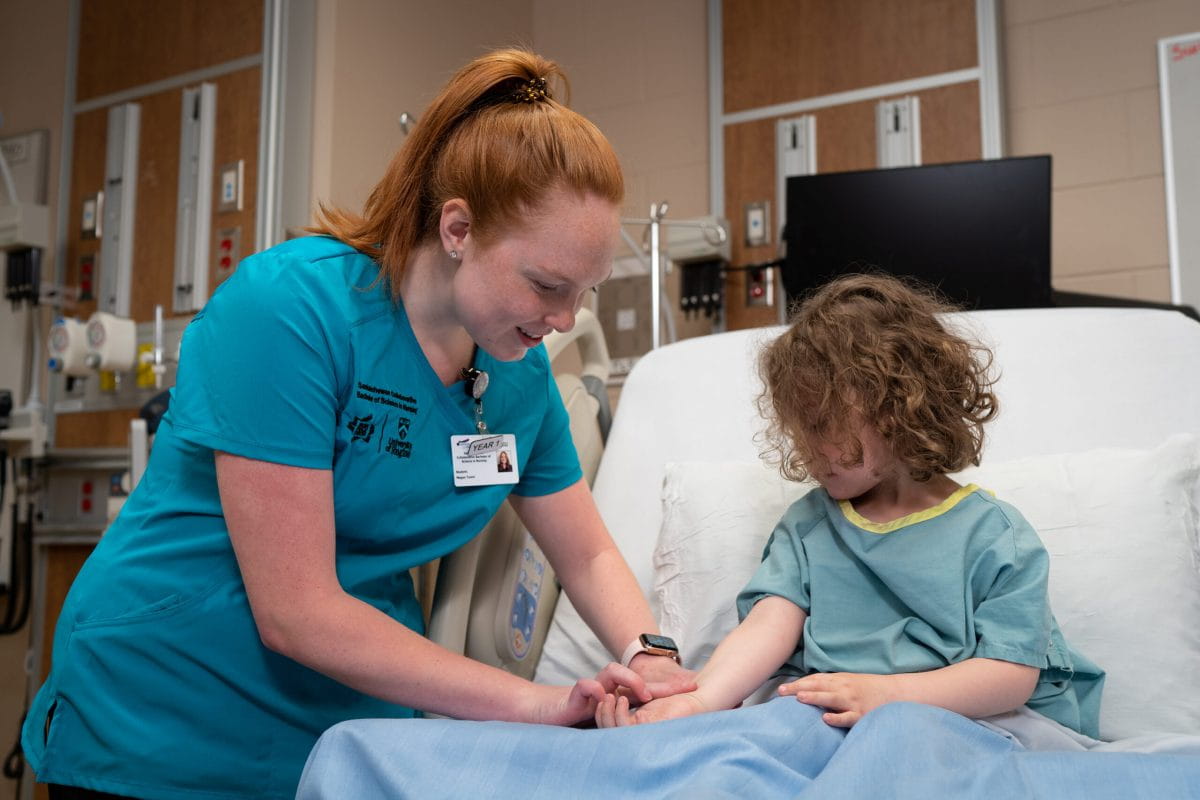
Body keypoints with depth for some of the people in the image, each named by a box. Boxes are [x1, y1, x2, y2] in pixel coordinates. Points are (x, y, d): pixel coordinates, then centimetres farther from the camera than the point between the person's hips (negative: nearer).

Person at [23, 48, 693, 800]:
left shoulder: (521, 369, -5)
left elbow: (588, 555, 5)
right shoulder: (290, 305, -24)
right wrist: (538, 703, -25)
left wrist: (649, 660, -15)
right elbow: (296, 613, -26)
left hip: (359, 726, 6)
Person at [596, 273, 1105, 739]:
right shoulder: (807, 524, 12)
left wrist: (884, 693, -22)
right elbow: (768, 624, -2)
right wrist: (701, 699, -22)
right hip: (823, 719, 3)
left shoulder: (994, 537, 1)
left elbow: (1013, 675, -7)